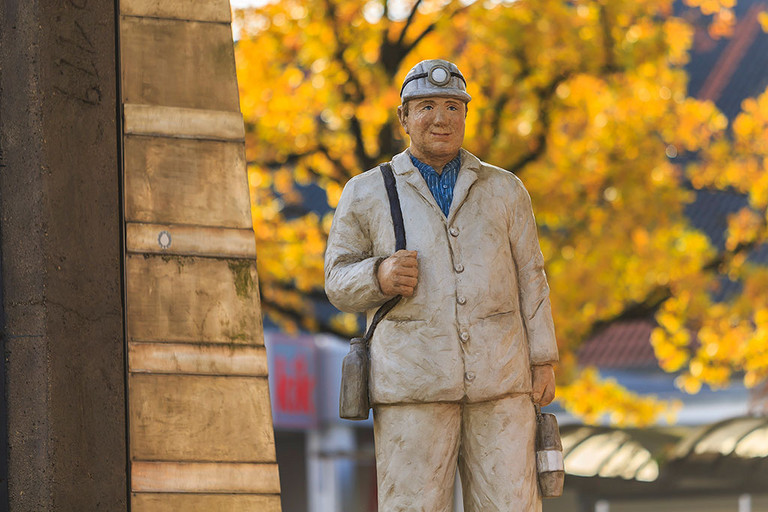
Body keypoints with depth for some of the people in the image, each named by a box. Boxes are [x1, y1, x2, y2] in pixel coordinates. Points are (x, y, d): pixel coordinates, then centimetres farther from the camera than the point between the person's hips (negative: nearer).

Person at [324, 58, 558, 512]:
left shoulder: (504, 191, 11)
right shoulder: (367, 194, 6)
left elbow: (530, 281, 11)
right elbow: (341, 283, 9)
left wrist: (543, 363, 2)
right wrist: (380, 276, -13)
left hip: (498, 380, 1)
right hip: (413, 381, -1)